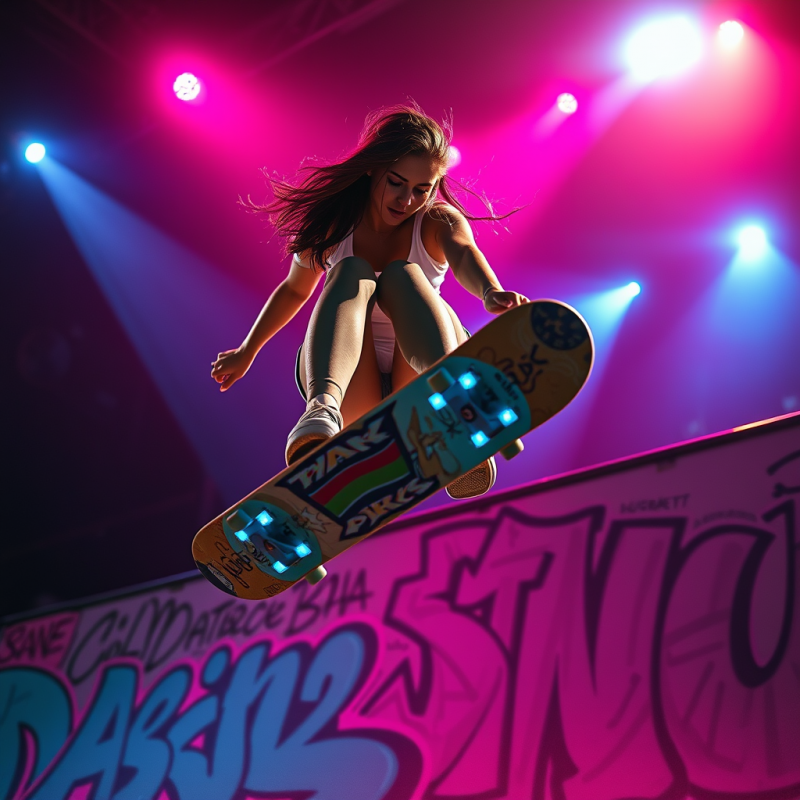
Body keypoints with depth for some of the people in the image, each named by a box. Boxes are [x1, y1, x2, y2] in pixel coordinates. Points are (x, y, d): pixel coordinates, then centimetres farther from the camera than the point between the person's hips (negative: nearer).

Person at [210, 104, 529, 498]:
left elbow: (465, 254, -29)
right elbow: (294, 289, 20)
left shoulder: (438, 221, -3)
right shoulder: (333, 223, 2)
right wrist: (247, 351, 32)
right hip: (348, 387, 1)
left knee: (402, 274, -27)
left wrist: (492, 293, -52)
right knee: (351, 272, -26)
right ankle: (322, 411, -56)